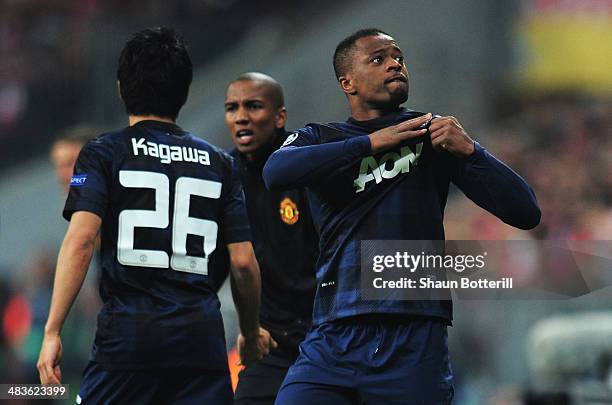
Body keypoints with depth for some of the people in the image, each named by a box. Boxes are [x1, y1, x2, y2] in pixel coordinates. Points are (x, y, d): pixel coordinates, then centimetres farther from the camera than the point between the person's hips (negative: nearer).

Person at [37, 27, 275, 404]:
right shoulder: (219, 163, 13)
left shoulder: (103, 154, 4)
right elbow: (244, 263, 9)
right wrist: (252, 333, 25)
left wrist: (52, 331, -11)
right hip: (203, 337, 3)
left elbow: (80, 241, -10)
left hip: (127, 333, -3)